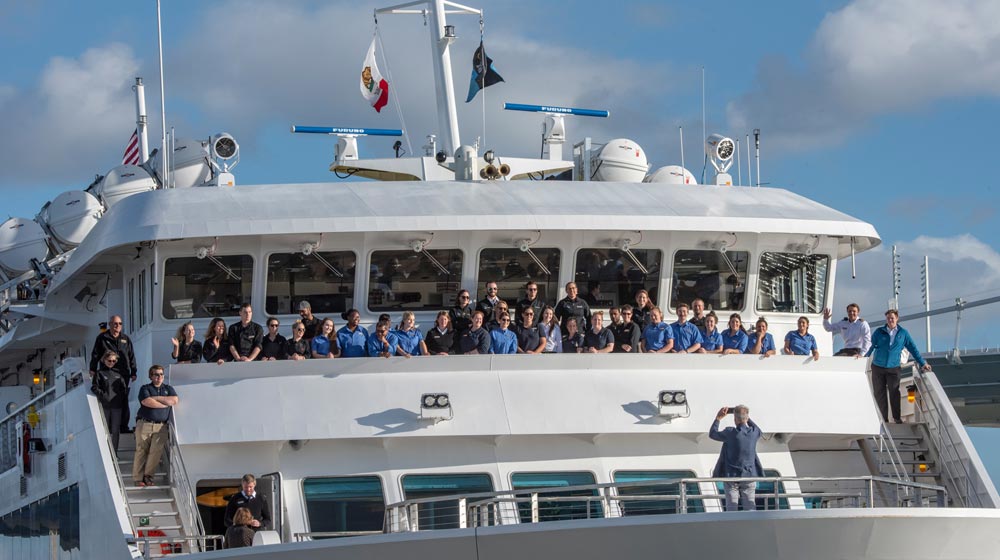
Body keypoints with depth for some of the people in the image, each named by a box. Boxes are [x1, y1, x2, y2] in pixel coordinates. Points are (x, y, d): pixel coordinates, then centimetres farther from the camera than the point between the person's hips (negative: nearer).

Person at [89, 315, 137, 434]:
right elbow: (95, 354, 6)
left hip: (124, 374, 3)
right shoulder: (102, 338, 7)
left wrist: (133, 372, 13)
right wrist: (93, 369, -3)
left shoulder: (126, 339, 16)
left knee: (124, 401, 2)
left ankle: (124, 427, 6)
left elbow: (131, 356, 17)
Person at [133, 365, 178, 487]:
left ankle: (148, 475, 4)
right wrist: (165, 403, -3)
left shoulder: (168, 389, 18)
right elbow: (147, 402, -11)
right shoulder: (145, 388, 8)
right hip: (144, 425, -2)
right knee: (141, 451, -4)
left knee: (156, 451, -9)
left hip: (161, 427, 2)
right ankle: (138, 478, 0)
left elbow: (175, 400, -1)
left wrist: (156, 398, -3)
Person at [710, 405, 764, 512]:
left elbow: (712, 434, 1)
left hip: (731, 476, -3)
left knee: (731, 508, 1)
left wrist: (718, 418, 12)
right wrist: (746, 417, 24)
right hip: (749, 475, 3)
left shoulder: (730, 433, -15)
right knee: (750, 507, 5)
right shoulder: (754, 433, -6)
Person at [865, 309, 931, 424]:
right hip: (878, 367, 1)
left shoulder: (903, 333, 5)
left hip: (894, 368, -1)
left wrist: (922, 363, 8)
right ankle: (883, 418, 9)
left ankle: (897, 417, 7)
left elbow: (913, 349, 10)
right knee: (879, 393, 2)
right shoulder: (879, 332, 4)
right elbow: (871, 346, 5)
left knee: (894, 392, -4)